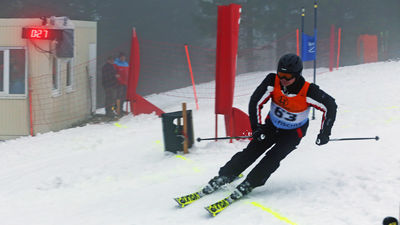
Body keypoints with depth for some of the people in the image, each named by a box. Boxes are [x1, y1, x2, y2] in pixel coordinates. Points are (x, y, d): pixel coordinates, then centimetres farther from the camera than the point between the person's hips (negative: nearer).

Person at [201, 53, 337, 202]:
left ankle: (248, 185, -16)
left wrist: (324, 133, -18)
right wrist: (256, 127, -17)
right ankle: (223, 177, 1)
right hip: (272, 125, 3)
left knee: (273, 157, -20)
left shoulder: (308, 92, -32)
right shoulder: (272, 82, -25)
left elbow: (330, 106, -20)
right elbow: (256, 102, -16)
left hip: (293, 132, -3)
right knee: (252, 151, -6)